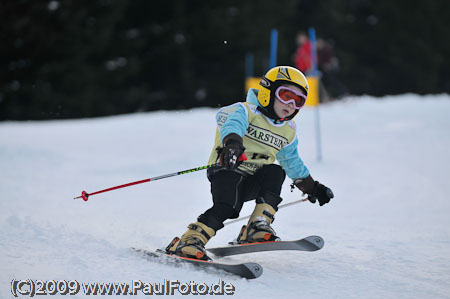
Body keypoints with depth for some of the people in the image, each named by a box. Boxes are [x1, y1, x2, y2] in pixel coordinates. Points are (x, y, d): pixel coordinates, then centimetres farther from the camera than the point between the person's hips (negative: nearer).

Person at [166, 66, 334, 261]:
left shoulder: (288, 131, 18)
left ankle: (258, 227, -28)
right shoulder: (246, 111, -5)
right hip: (227, 172, -6)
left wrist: (312, 187, 34)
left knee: (274, 171, -25)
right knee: (226, 207, -32)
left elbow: (293, 163, 34)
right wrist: (233, 143, -53)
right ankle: (190, 240, -27)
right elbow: (233, 123, -30)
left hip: (253, 183, 6)